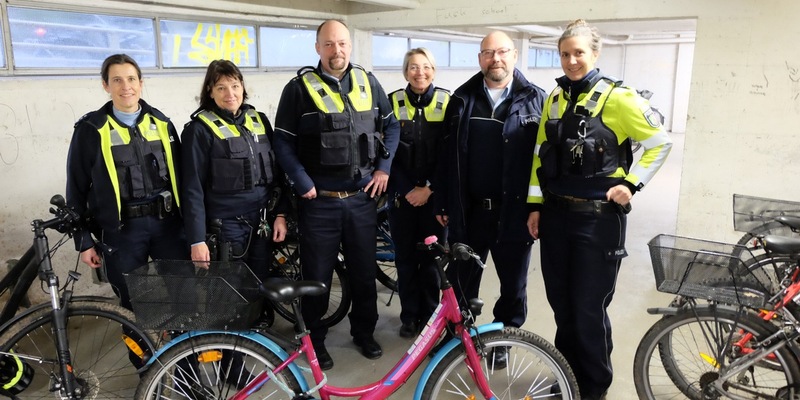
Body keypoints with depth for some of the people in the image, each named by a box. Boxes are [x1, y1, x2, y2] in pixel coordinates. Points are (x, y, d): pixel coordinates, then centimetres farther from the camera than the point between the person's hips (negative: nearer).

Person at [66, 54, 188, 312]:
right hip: (120, 230, -2)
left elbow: (179, 177, 10)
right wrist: (84, 241, 0)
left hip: (167, 223, 3)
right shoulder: (91, 130, -3)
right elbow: (77, 189, 1)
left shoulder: (161, 123, 7)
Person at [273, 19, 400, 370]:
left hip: (362, 198, 3)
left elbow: (391, 125, 12)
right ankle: (315, 339, 27)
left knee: (364, 271, 14)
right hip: (319, 201, -3)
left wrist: (383, 168, 2)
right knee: (317, 275, 9)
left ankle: (364, 332, 34)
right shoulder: (299, 88, -5)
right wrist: (304, 185, -12)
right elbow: (283, 143, -6)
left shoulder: (367, 83, 5)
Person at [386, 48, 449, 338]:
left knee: (431, 257, 5)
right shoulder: (393, 102, 2)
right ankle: (409, 316, 21)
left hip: (435, 194, -1)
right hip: (402, 194, 1)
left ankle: (430, 315, 22)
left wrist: (429, 189, -11)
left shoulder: (447, 102, 1)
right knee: (405, 257, 7)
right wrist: (407, 190, -10)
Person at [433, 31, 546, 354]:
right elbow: (447, 155, 5)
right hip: (468, 210, 2)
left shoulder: (535, 100, -1)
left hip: (514, 211, -1)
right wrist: (442, 203, 3)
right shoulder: (462, 98, 5)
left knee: (513, 284, 14)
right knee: (460, 281, 13)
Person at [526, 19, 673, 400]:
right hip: (556, 214, 5)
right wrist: (535, 205, 8)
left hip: (598, 218, -5)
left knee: (589, 308, 1)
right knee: (561, 303, 14)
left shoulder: (617, 97, -8)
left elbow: (660, 142, -2)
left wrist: (631, 183, -8)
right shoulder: (555, 99, 9)